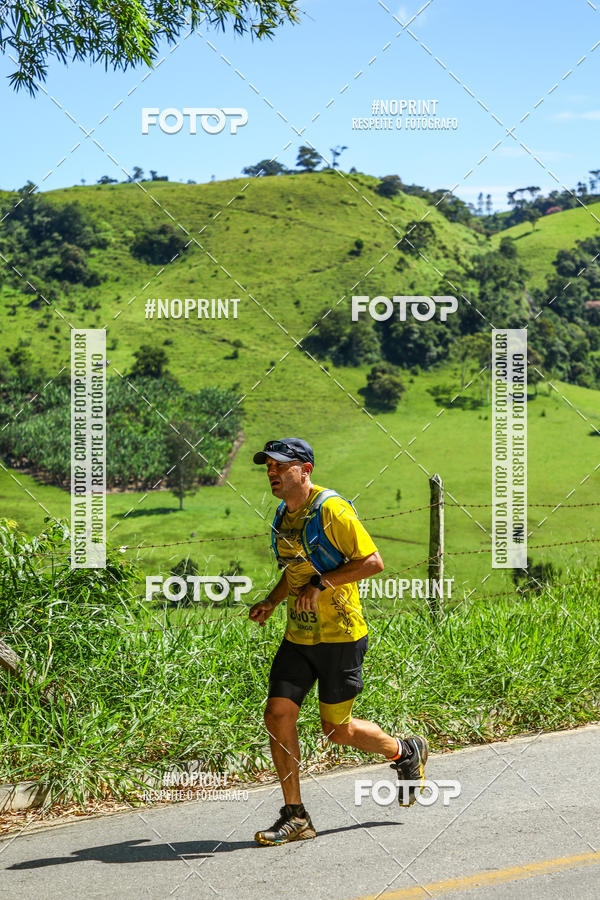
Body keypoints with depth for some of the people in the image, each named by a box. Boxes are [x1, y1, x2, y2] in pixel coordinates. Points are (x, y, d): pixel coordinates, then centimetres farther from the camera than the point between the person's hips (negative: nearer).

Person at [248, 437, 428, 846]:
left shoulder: (332, 509, -15)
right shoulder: (284, 514, 10)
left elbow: (373, 562, -20)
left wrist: (320, 584, -24)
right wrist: (271, 601, 10)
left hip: (340, 635, -7)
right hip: (299, 636, 7)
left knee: (337, 729, 2)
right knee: (278, 714, -5)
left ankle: (406, 753, 31)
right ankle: (295, 817, 4)